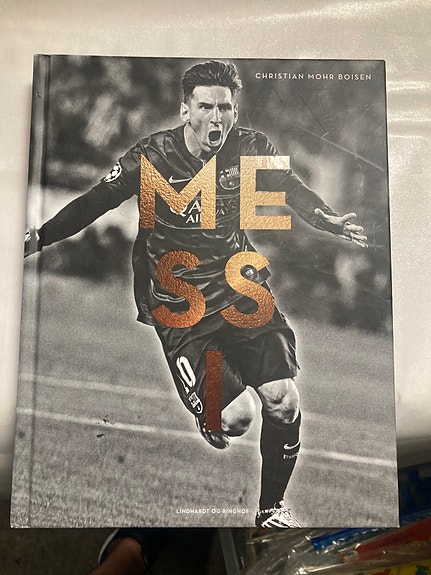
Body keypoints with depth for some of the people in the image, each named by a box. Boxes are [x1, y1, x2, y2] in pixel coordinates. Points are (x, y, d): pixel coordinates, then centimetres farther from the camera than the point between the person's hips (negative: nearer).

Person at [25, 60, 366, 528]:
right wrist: (38, 238, -7)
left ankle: (271, 508, 23)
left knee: (284, 402, -5)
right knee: (236, 416, -14)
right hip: (177, 299, -3)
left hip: (240, 285, 4)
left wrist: (327, 220, 8)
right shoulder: (152, 156, -7)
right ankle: (209, 412, 27)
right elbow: (95, 202, -1)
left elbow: (291, 188, 18)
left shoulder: (251, 147, 1)